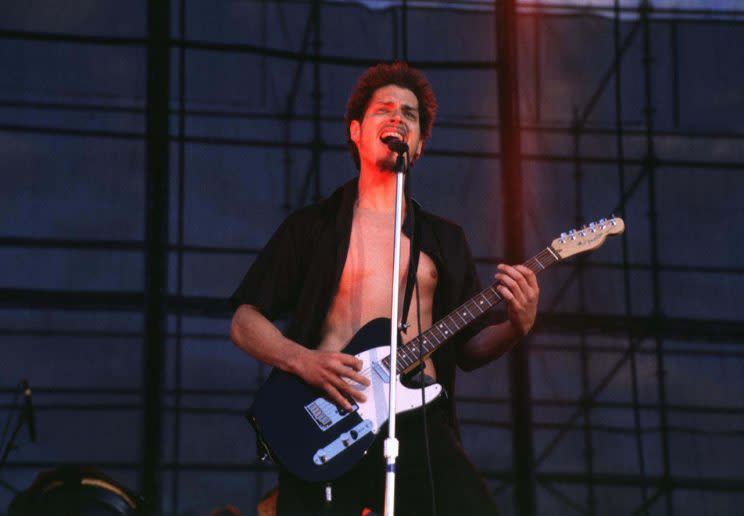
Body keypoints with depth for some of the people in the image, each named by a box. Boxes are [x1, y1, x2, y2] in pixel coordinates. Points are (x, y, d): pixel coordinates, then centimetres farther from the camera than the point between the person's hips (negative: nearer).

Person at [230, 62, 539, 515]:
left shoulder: (446, 239, 21)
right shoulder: (311, 226, 11)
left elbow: (468, 347, 20)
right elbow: (245, 322, 7)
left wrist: (516, 327, -1)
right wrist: (304, 361, -11)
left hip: (422, 424, 2)